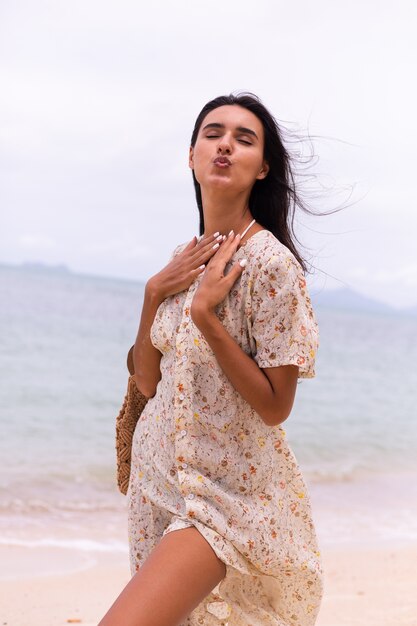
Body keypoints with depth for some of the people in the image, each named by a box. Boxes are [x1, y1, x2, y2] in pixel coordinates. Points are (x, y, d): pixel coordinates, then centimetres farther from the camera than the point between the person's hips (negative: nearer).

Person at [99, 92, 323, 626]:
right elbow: (148, 381, 7)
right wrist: (154, 293, -6)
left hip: (228, 490, -7)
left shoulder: (270, 263, -17)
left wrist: (205, 313, -23)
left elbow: (275, 407, -18)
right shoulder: (185, 259, 6)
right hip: (160, 474, 7)